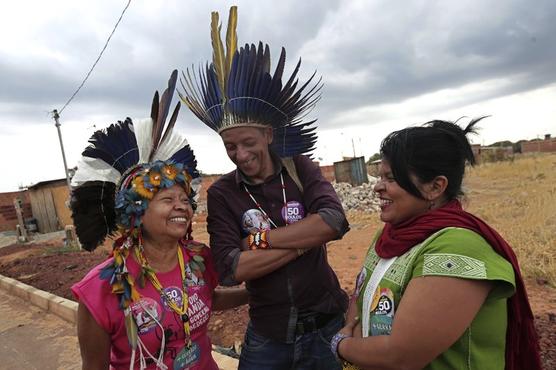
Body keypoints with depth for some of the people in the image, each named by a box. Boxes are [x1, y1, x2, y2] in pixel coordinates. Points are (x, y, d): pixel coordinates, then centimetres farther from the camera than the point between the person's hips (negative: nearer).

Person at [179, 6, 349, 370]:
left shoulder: (300, 169, -6)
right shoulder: (221, 194, -9)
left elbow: (335, 221, -22)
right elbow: (230, 270, -20)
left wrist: (261, 239, -20)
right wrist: (306, 238, -21)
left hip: (328, 323, 1)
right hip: (267, 336, 0)